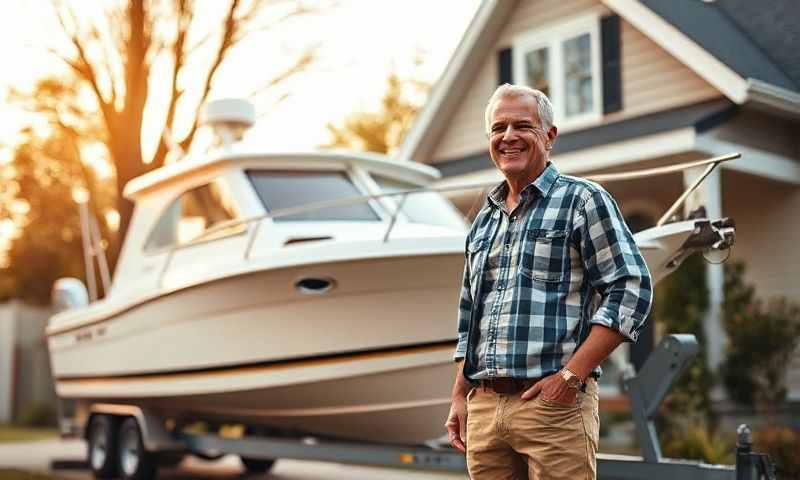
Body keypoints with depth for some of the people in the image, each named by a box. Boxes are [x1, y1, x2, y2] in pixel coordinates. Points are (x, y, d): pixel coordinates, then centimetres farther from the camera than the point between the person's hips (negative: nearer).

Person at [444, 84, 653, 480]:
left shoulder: (582, 201, 0)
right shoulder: (484, 220, 19)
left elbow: (632, 289, -8)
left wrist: (571, 374, -15)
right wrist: (459, 397, 14)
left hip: (554, 403, -6)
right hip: (483, 406, 6)